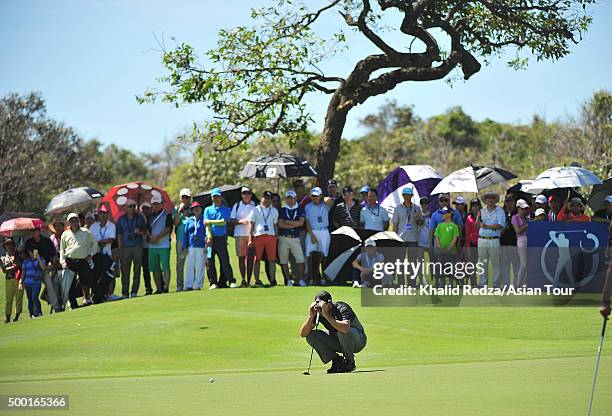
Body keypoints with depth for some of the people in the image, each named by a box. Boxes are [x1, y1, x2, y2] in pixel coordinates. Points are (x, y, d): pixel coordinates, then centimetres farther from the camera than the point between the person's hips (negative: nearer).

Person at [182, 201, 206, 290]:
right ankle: (188, 285, 5)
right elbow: (185, 233, 11)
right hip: (191, 246, 2)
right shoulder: (189, 220, 12)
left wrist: (206, 245, -7)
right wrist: (184, 247, 4)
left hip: (201, 246, -2)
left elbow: (207, 232, 2)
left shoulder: (204, 219, 6)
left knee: (200, 266, 0)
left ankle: (198, 285, 5)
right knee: (189, 266, 1)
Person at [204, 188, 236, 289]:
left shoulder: (226, 210, 10)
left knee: (225, 261, -6)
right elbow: (207, 224, 3)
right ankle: (213, 283, 4)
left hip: (221, 238, -2)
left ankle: (231, 281, -5)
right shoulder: (208, 209, 15)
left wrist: (211, 221, -4)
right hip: (211, 238, 2)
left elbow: (223, 222, -6)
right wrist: (209, 237, -10)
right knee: (210, 261, -2)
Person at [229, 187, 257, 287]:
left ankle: (248, 280, -4)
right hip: (239, 234, 1)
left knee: (250, 257, -5)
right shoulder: (237, 206, 11)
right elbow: (231, 221, 7)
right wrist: (241, 221, -9)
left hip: (252, 234, -1)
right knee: (241, 257, -1)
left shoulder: (255, 206, 10)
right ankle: (243, 279, 1)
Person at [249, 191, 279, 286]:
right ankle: (257, 280, -1)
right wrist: (251, 239, -3)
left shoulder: (274, 211, 17)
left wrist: (276, 238, 9)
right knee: (257, 259, -3)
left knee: (272, 259, -4)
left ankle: (272, 280, -2)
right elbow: (252, 225, 6)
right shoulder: (256, 210, 9)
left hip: (271, 236, 2)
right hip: (258, 236, -2)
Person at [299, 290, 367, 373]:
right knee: (310, 336, -14)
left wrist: (327, 315, -46)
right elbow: (303, 334, -15)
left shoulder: (342, 308, -28)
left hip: (358, 341, -6)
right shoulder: (317, 313, -12)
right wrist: (311, 316, -29)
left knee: (342, 332, -39)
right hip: (339, 342, 6)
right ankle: (337, 361, -4)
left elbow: (345, 328, -49)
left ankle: (349, 362, -14)